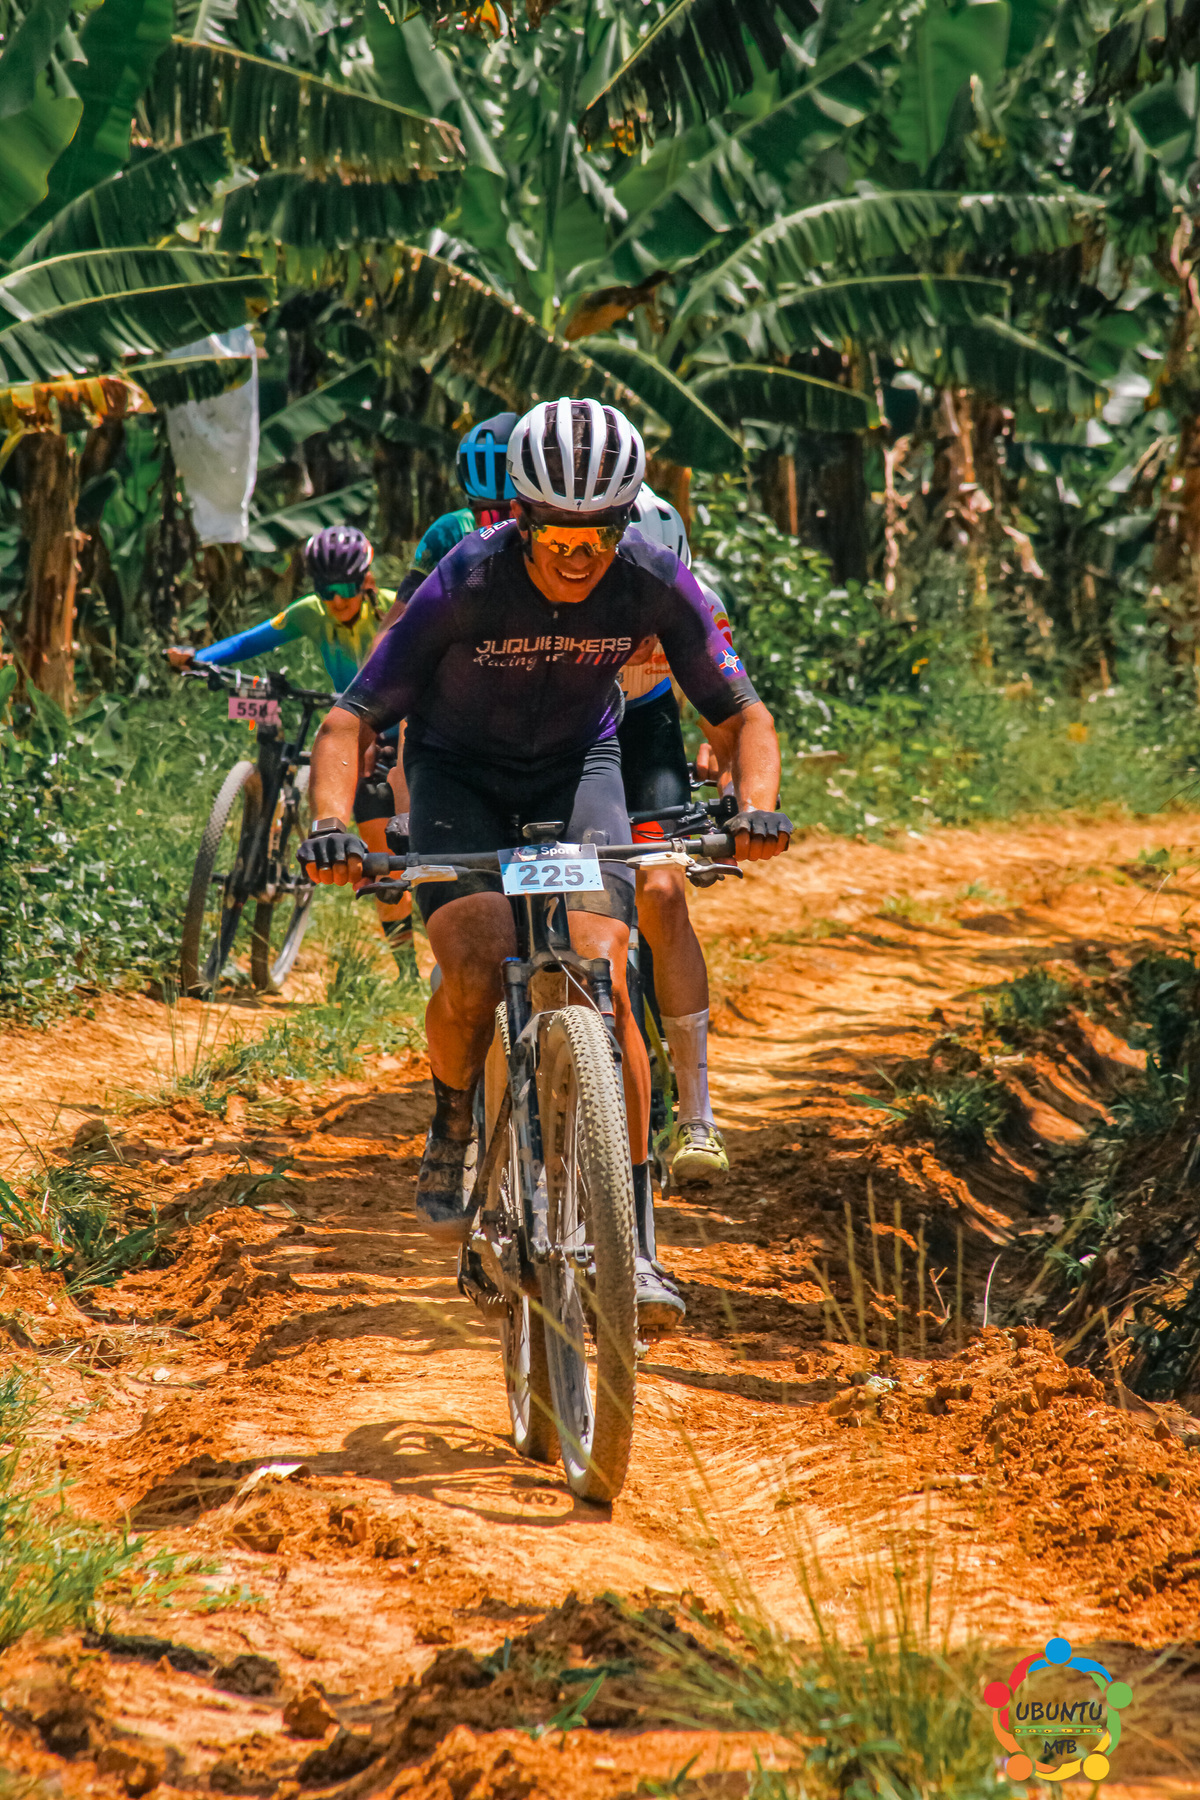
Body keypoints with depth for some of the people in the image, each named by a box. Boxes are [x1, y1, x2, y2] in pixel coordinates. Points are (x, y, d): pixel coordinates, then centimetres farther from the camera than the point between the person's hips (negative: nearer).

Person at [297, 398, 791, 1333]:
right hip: (460, 772, -1)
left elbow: (743, 713, -12)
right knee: (475, 968, -27)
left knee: (601, 973, -20)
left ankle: (634, 1238, -15)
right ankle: (453, 1133, 5)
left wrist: (758, 806, -32)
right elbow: (350, 721, -24)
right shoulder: (464, 587, -29)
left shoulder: (654, 582, -23)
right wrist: (331, 824, -43)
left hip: (577, 767, 1)